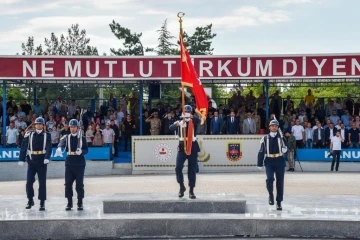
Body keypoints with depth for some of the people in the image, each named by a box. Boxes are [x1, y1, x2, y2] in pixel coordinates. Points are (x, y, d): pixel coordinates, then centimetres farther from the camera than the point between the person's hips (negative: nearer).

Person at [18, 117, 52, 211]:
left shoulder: (47, 135, 1)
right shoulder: (29, 134, 3)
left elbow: (48, 148, -11)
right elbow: (24, 147, 1)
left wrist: (47, 158, -27)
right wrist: (21, 159, -8)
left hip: (42, 161, -1)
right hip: (31, 161, 1)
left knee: (42, 182, 2)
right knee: (29, 181, -1)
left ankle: (42, 203, 8)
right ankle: (30, 200, 17)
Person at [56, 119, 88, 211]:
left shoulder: (82, 138, 5)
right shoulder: (66, 137, 5)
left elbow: (86, 150, 2)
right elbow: (62, 143, -16)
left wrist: (81, 151, -22)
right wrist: (59, 148, -39)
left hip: (80, 163, -1)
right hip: (69, 163, 1)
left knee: (79, 183, 0)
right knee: (68, 183, 0)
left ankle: (80, 203, 8)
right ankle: (69, 203, 9)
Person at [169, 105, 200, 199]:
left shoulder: (194, 122, 4)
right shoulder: (179, 123, 5)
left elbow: (198, 120, -21)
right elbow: (170, 128, -13)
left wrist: (191, 117, -42)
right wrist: (176, 124, -36)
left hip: (192, 147, 0)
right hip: (182, 147, 0)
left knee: (192, 170, 2)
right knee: (178, 167, -10)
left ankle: (191, 191, 7)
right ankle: (182, 186, 10)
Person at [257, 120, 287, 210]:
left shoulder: (281, 137, 6)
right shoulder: (265, 138, 5)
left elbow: (285, 150, 3)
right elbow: (261, 152, 6)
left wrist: (284, 149, -22)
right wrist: (260, 164, 4)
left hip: (280, 161, 1)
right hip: (269, 161, -1)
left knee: (280, 182, 3)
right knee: (270, 178, -21)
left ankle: (279, 202, 14)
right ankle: (271, 194, 6)